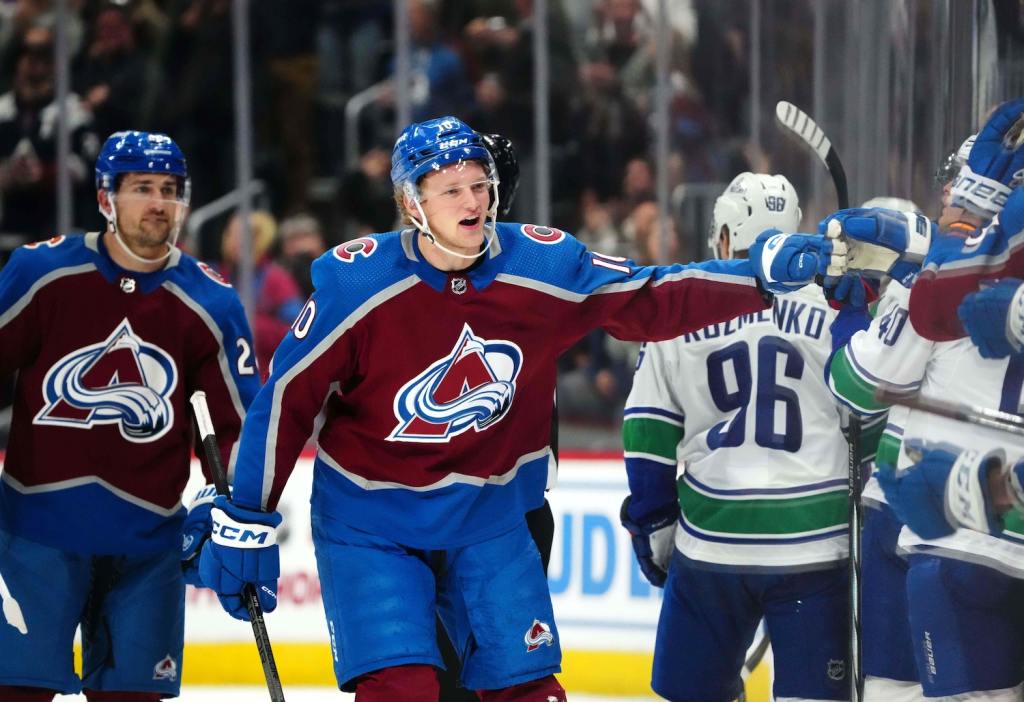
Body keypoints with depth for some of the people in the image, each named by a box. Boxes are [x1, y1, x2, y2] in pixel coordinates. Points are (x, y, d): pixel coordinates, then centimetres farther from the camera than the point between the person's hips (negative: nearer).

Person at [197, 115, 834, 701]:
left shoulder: (542, 264, -11)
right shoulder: (356, 283, -18)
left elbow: (650, 300, -4)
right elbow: (286, 397, -12)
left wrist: (764, 273, -17)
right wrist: (245, 524, -10)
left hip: (490, 516, 4)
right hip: (369, 523, -3)